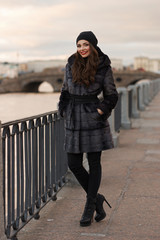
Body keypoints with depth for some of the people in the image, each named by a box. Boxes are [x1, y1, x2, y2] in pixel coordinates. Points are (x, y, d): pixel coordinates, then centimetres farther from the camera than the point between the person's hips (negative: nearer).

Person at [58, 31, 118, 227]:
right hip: (74, 120, 4)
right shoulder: (71, 65, 7)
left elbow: (112, 96, 3)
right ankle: (96, 198, 22)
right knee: (73, 164, 2)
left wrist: (100, 112, -9)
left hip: (94, 119, -4)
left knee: (94, 164, 3)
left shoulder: (103, 67, -3)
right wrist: (64, 112, 6)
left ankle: (90, 207, 15)